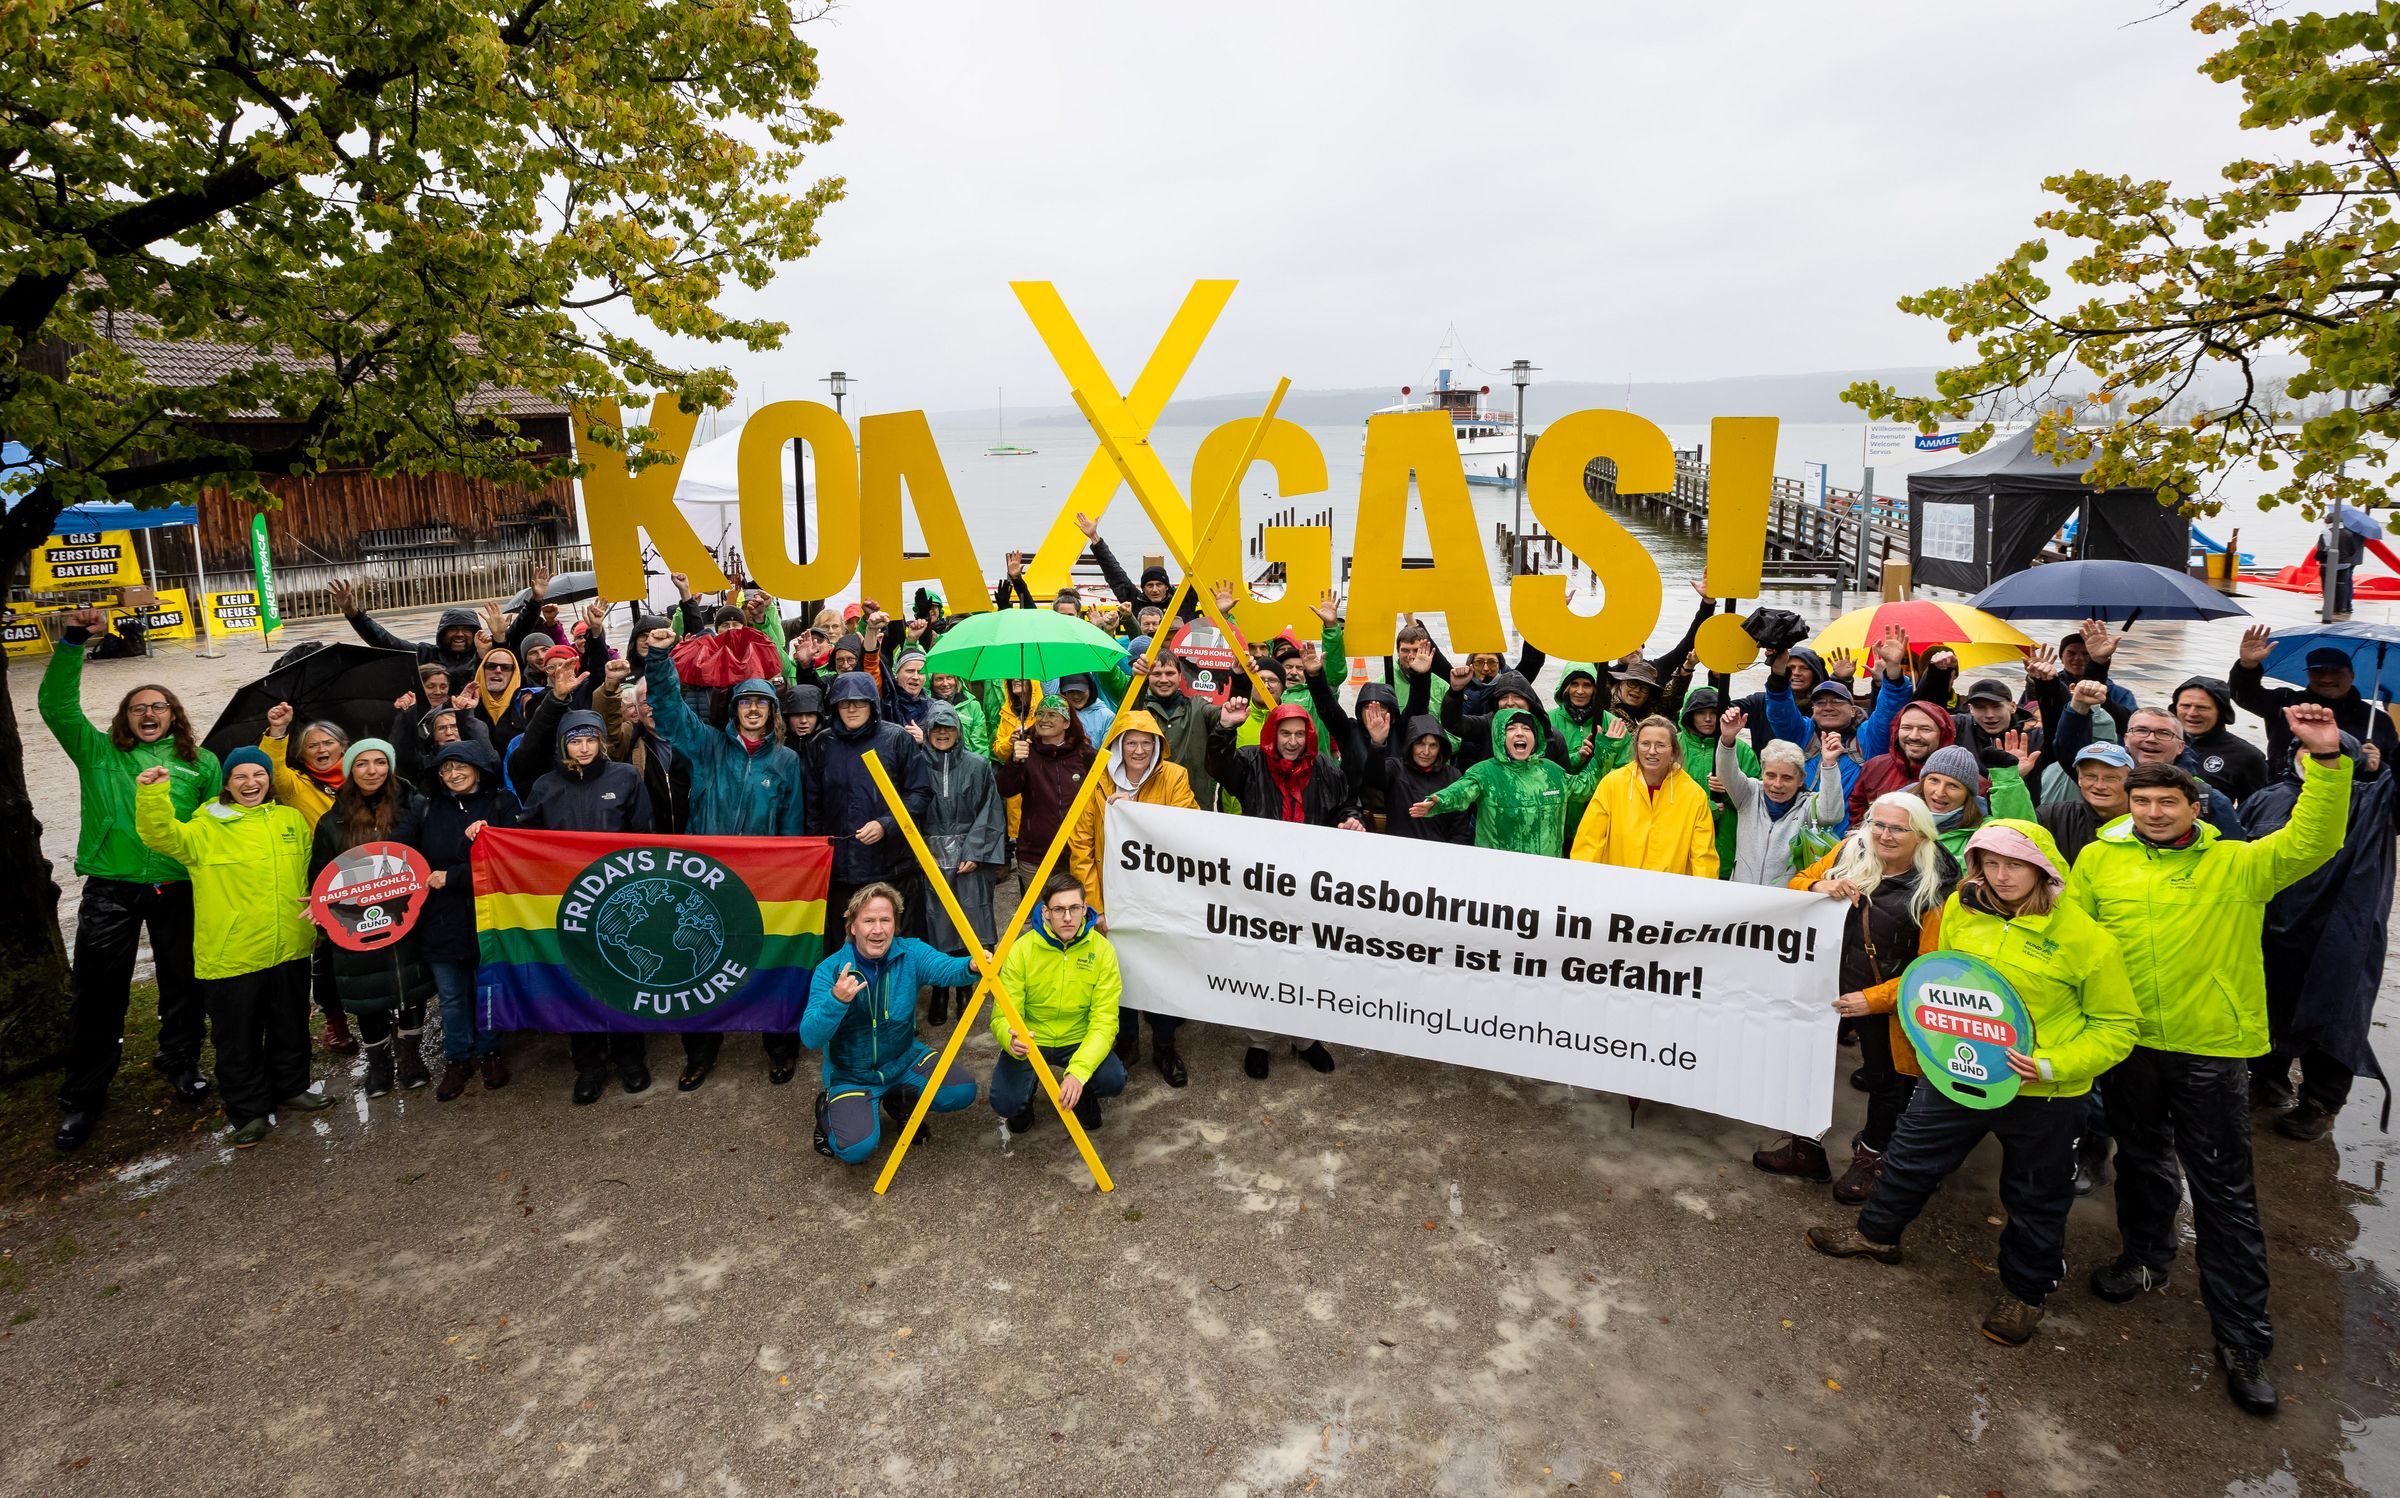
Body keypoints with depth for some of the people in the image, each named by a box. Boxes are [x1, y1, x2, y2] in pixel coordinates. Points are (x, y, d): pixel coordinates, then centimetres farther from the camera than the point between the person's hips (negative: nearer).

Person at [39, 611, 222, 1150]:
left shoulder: (201, 762, 7)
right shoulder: (98, 753, 8)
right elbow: (56, 705, -4)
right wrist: (72, 644, -12)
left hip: (178, 889, 0)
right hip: (110, 890, 0)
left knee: (185, 983, 11)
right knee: (97, 993, 4)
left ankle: (180, 1061, 33)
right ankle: (82, 1096, 18)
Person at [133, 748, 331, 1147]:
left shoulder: (292, 820, 8)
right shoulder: (206, 828, -5)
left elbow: (312, 870, 17)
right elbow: (161, 835, -23)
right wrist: (152, 793, -37)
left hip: (290, 950, 4)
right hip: (231, 958, -4)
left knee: (291, 1026, 20)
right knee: (238, 1038, 7)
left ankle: (291, 1087, 39)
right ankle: (249, 1112, 21)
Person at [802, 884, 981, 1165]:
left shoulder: (911, 954, -12)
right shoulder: (830, 970, -18)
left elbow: (947, 968, -33)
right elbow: (809, 1038, -24)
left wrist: (971, 967, -56)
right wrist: (836, 1000, -43)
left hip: (906, 1061, 3)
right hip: (852, 1075, -3)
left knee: (963, 1093, -17)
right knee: (856, 1148, -24)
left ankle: (901, 1102, 13)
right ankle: (828, 1108, 11)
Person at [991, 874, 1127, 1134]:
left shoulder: (1102, 949, -14)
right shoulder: (1021, 949, -16)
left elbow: (1104, 1020, -18)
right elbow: (1003, 1015, -16)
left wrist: (1078, 1071, -32)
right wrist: (1012, 1040, -41)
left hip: (1079, 1040, 1)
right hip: (1030, 1040, 0)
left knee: (1113, 1081, -26)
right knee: (1005, 1102, -23)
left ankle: (1084, 1094, 12)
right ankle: (1028, 1085, 16)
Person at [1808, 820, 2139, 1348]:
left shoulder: (2084, 936, -18)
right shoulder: (1961, 909, -5)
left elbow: (2115, 1027, -11)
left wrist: (2050, 1065, -23)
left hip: (2043, 1096, -4)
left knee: (2035, 1200, 16)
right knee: (1911, 1156, 19)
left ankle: (2025, 1291, 40)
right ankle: (1877, 1234, 42)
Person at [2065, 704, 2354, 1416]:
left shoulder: (2239, 865, -3)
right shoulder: (2100, 858, 0)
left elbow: (2313, 842, -18)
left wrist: (2327, 759, -27)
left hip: (2210, 1049, -2)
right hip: (2128, 1044, 2)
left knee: (2225, 1192, 3)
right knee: (2141, 1160, 22)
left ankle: (2242, 1339, 13)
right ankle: (2146, 1256, 45)